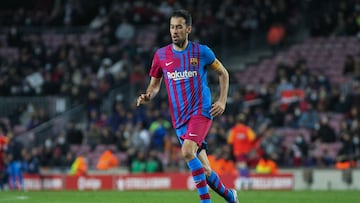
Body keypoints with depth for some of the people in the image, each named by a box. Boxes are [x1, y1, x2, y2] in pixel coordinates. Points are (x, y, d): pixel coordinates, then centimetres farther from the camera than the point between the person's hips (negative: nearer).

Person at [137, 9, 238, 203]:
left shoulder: (201, 52, -1)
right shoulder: (161, 55, 5)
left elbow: (223, 73, 12)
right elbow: (155, 85, 14)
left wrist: (222, 101, 1)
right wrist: (147, 97, -9)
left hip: (201, 111, -3)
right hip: (179, 118, 4)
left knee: (187, 151, -29)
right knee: (204, 172, 4)